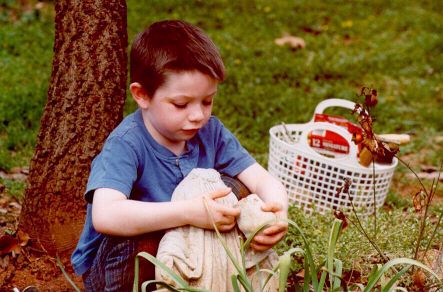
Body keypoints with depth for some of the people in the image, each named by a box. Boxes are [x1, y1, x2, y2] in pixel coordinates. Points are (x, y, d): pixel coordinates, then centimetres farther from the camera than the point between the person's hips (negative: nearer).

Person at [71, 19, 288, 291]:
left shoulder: (210, 132, -7)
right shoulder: (125, 145, -26)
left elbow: (264, 180, -11)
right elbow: (105, 217, -41)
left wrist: (278, 210, -36)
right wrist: (189, 213, -50)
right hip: (114, 267, -5)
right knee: (137, 242, -38)